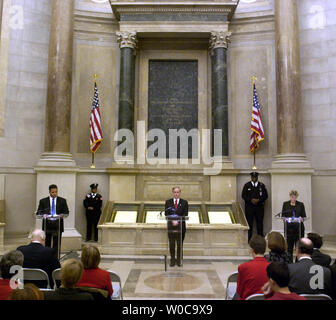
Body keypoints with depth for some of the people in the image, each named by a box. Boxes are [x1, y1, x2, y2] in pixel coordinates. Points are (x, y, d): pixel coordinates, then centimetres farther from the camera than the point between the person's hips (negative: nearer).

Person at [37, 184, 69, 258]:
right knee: (46, 244, 9)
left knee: (57, 245, 0)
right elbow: (38, 212, 2)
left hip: (57, 225, 0)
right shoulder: (43, 201, 7)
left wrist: (62, 215, -18)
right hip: (47, 225, 1)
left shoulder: (62, 200, 7)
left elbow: (66, 212, 4)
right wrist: (43, 215, -19)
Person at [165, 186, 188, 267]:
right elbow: (166, 214, 1)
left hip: (181, 226, 0)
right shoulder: (168, 202, 7)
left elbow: (185, 215, -2)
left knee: (180, 244, 3)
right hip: (171, 226, 1)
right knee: (171, 244, 3)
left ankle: (179, 260, 13)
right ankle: (172, 260, 12)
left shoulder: (184, 202, 5)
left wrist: (178, 221, -15)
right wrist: (172, 221, -14)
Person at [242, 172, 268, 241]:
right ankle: (249, 240, 5)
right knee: (249, 223, -1)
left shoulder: (262, 185, 8)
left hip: (259, 207, 1)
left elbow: (265, 196, 5)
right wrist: (251, 200, -13)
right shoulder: (247, 185, 7)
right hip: (249, 207, -1)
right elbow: (243, 196, 2)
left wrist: (258, 200, -11)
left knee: (260, 223, 2)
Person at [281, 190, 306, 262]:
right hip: (289, 227, 0)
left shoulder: (301, 204, 7)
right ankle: (290, 261, 11)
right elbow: (282, 215, 6)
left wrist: (301, 218, -14)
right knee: (289, 246, 2)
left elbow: (304, 216, 7)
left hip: (299, 227, 0)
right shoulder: (285, 204, 7)